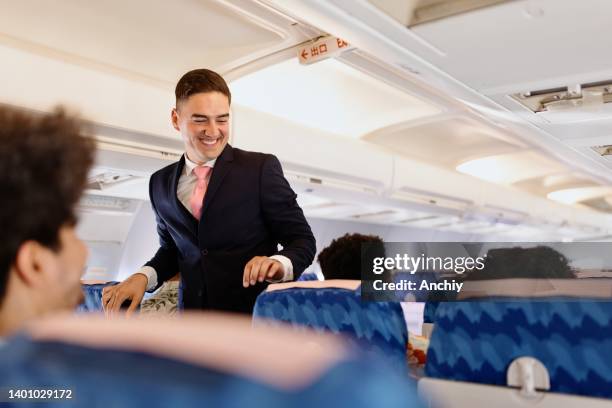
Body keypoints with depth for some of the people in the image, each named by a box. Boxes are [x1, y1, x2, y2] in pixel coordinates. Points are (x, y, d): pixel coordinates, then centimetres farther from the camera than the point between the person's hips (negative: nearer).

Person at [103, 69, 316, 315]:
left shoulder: (261, 168, -4)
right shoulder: (160, 183, 10)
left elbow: (302, 239, -2)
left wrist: (278, 263, -22)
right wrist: (144, 276, 2)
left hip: (256, 315, -3)